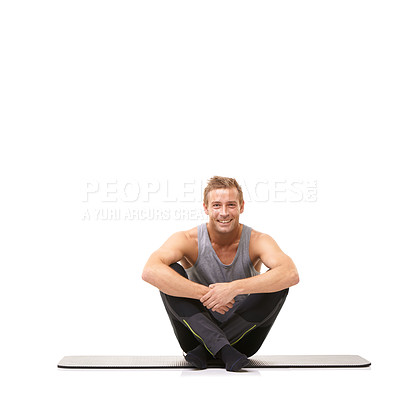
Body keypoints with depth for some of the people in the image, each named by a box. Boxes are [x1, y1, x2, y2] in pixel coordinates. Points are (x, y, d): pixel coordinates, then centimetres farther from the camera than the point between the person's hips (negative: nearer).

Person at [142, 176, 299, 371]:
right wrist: (205, 294, -37)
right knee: (170, 274, -22)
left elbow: (291, 274, -33)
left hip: (242, 333, 1)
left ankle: (205, 352, -22)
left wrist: (235, 288, -41)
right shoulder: (189, 240, -14)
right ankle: (222, 349, -31)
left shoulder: (257, 241, -13)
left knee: (279, 283, -24)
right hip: (198, 331, 0)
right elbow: (150, 271, -33)